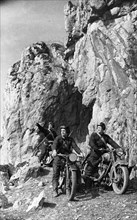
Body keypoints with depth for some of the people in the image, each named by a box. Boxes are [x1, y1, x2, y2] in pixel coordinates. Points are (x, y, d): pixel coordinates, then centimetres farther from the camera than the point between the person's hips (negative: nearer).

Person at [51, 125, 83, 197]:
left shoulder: (70, 139, 8)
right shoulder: (58, 138, 0)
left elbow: (75, 146, -5)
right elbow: (54, 144, -19)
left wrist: (80, 152, -24)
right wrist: (54, 150, -42)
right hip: (58, 157, -2)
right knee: (55, 173, -9)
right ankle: (55, 190, -3)